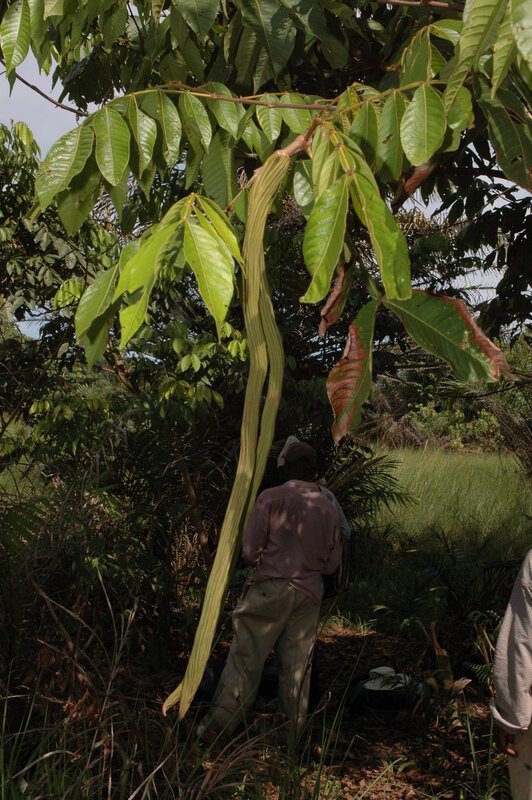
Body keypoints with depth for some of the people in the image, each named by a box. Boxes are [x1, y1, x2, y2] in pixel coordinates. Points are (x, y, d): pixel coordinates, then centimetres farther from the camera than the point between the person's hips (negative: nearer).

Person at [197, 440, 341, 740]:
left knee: (246, 657, 3)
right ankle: (294, 730, 20)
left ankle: (220, 723, 7)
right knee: (297, 664, 11)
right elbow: (332, 564, 9)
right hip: (309, 593, 3)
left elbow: (250, 551, -6)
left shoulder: (271, 498, -7)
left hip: (270, 588, -3)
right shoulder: (328, 508, 4)